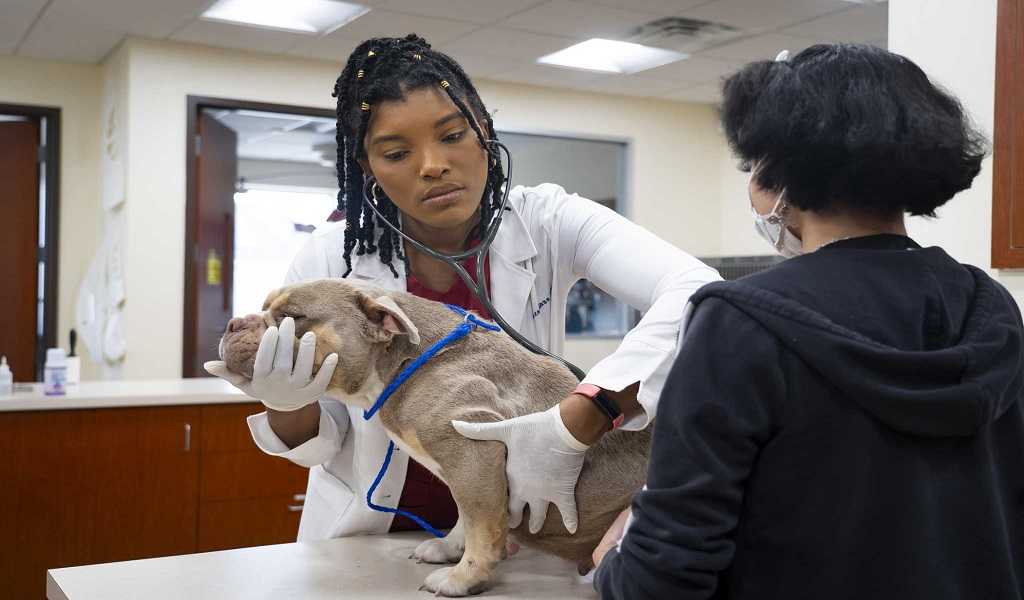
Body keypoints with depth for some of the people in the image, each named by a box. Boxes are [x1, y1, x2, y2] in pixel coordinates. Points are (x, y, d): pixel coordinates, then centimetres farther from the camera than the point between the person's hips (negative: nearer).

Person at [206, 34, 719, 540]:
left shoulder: (544, 224, -15)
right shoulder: (330, 261, -12)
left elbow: (697, 297, -28)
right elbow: (325, 443, -2)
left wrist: (571, 431, -36)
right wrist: (287, 404, -26)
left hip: (511, 526, 0)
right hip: (370, 537, 1)